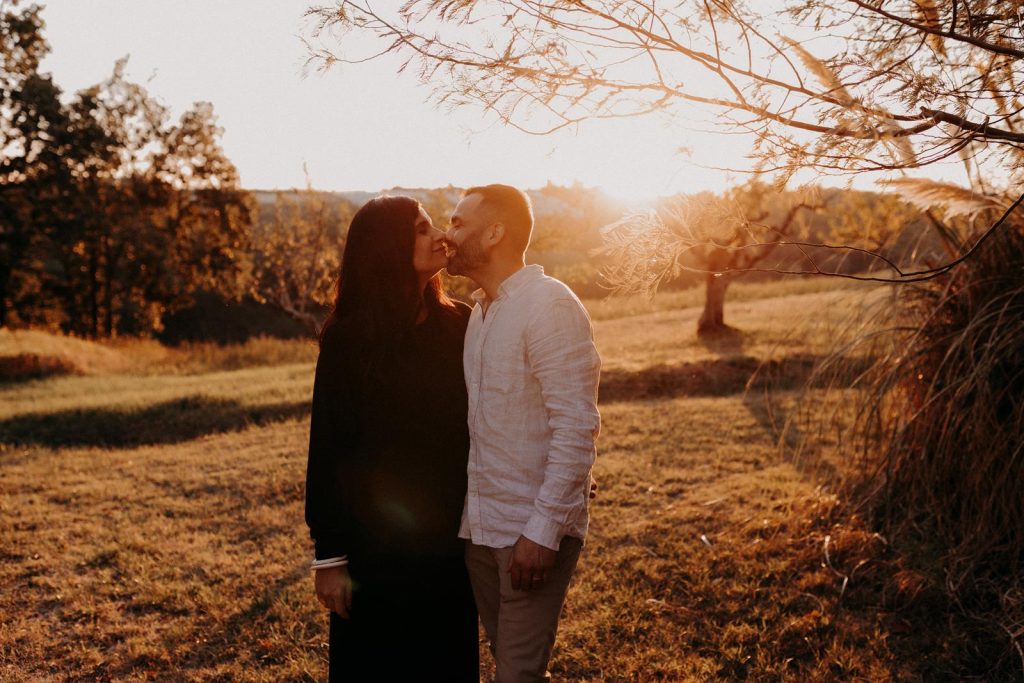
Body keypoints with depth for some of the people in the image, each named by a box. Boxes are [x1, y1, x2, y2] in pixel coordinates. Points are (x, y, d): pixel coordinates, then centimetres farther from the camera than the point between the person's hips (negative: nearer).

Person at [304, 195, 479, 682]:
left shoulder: (458, 324, 0)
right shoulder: (349, 337, -9)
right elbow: (328, 447, -9)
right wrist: (329, 553, -9)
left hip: (450, 536, 4)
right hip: (376, 538, -3)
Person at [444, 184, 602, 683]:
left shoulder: (550, 305, -14)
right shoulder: (479, 310, 11)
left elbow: (576, 427, -19)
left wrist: (543, 530, -21)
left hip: (533, 529, -7)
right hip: (479, 525, 7)